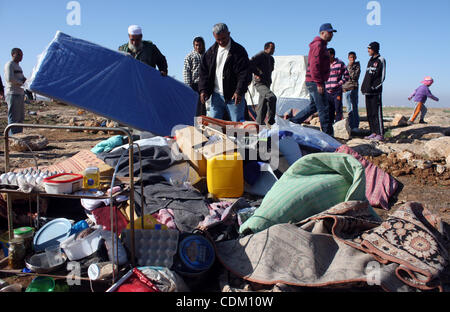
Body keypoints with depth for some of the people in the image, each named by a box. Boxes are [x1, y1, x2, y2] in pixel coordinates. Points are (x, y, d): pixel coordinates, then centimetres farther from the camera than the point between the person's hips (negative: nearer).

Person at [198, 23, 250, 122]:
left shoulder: (239, 50, -4)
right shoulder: (211, 51, 10)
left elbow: (244, 73, -10)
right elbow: (204, 72, 12)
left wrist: (239, 91, -20)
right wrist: (203, 90, 1)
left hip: (234, 95, -4)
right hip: (216, 95, 4)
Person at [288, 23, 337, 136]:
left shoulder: (321, 45, 21)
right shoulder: (318, 45, -12)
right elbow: (314, 65, -21)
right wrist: (319, 83, -24)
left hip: (314, 82, 11)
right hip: (315, 82, -11)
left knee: (313, 106, 16)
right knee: (323, 109, -6)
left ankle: (291, 122, 19)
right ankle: (328, 135, -1)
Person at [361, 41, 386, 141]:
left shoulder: (380, 60, -3)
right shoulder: (370, 60, 19)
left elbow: (382, 76, -7)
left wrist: (375, 87, -13)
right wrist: (364, 87, 13)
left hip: (376, 91, -8)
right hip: (368, 91, 8)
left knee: (377, 112, -11)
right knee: (370, 113, 8)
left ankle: (380, 134, -10)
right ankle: (374, 133, 13)